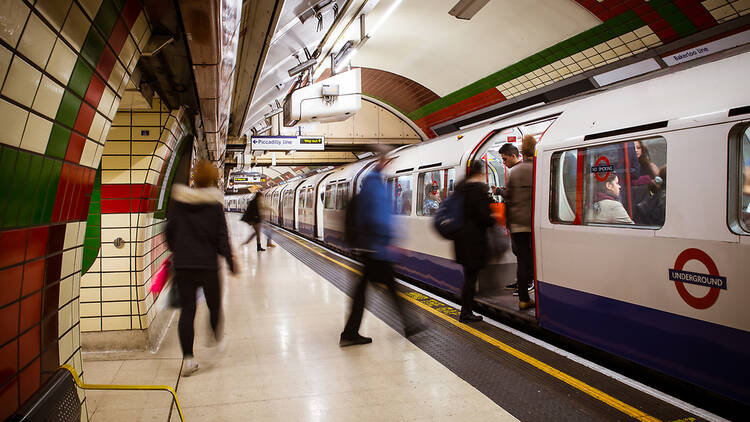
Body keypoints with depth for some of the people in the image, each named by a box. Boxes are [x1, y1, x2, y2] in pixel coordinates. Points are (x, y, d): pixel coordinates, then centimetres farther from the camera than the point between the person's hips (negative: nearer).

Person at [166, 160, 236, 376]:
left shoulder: (178, 201, 1)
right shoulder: (214, 204, -7)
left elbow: (170, 231, 6)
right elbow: (222, 237, -7)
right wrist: (231, 261, 1)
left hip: (182, 264, 2)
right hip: (207, 264, -2)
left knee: (187, 309, 5)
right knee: (214, 306, 16)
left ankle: (188, 358, 3)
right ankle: (216, 342, 31)